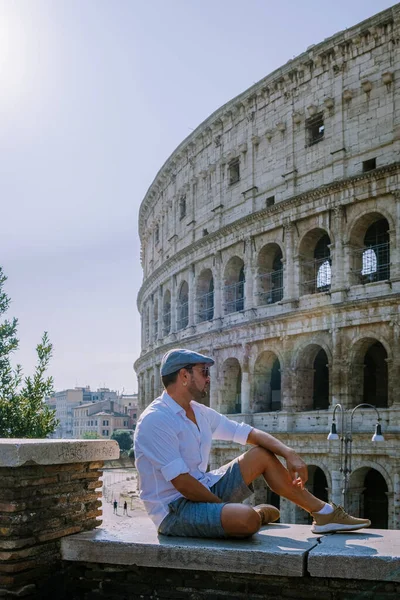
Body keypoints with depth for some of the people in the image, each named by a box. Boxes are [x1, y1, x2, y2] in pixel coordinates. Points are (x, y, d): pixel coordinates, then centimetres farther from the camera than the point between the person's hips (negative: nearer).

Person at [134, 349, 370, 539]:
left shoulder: (199, 412, 7)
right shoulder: (155, 420, -21)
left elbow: (250, 433, 7)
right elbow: (183, 484, -24)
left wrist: (289, 453, -8)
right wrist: (225, 506, -13)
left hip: (204, 490, 9)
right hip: (174, 509, -9)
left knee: (264, 455, 7)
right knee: (246, 519, -34)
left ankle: (324, 513, 11)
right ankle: (257, 514, 3)